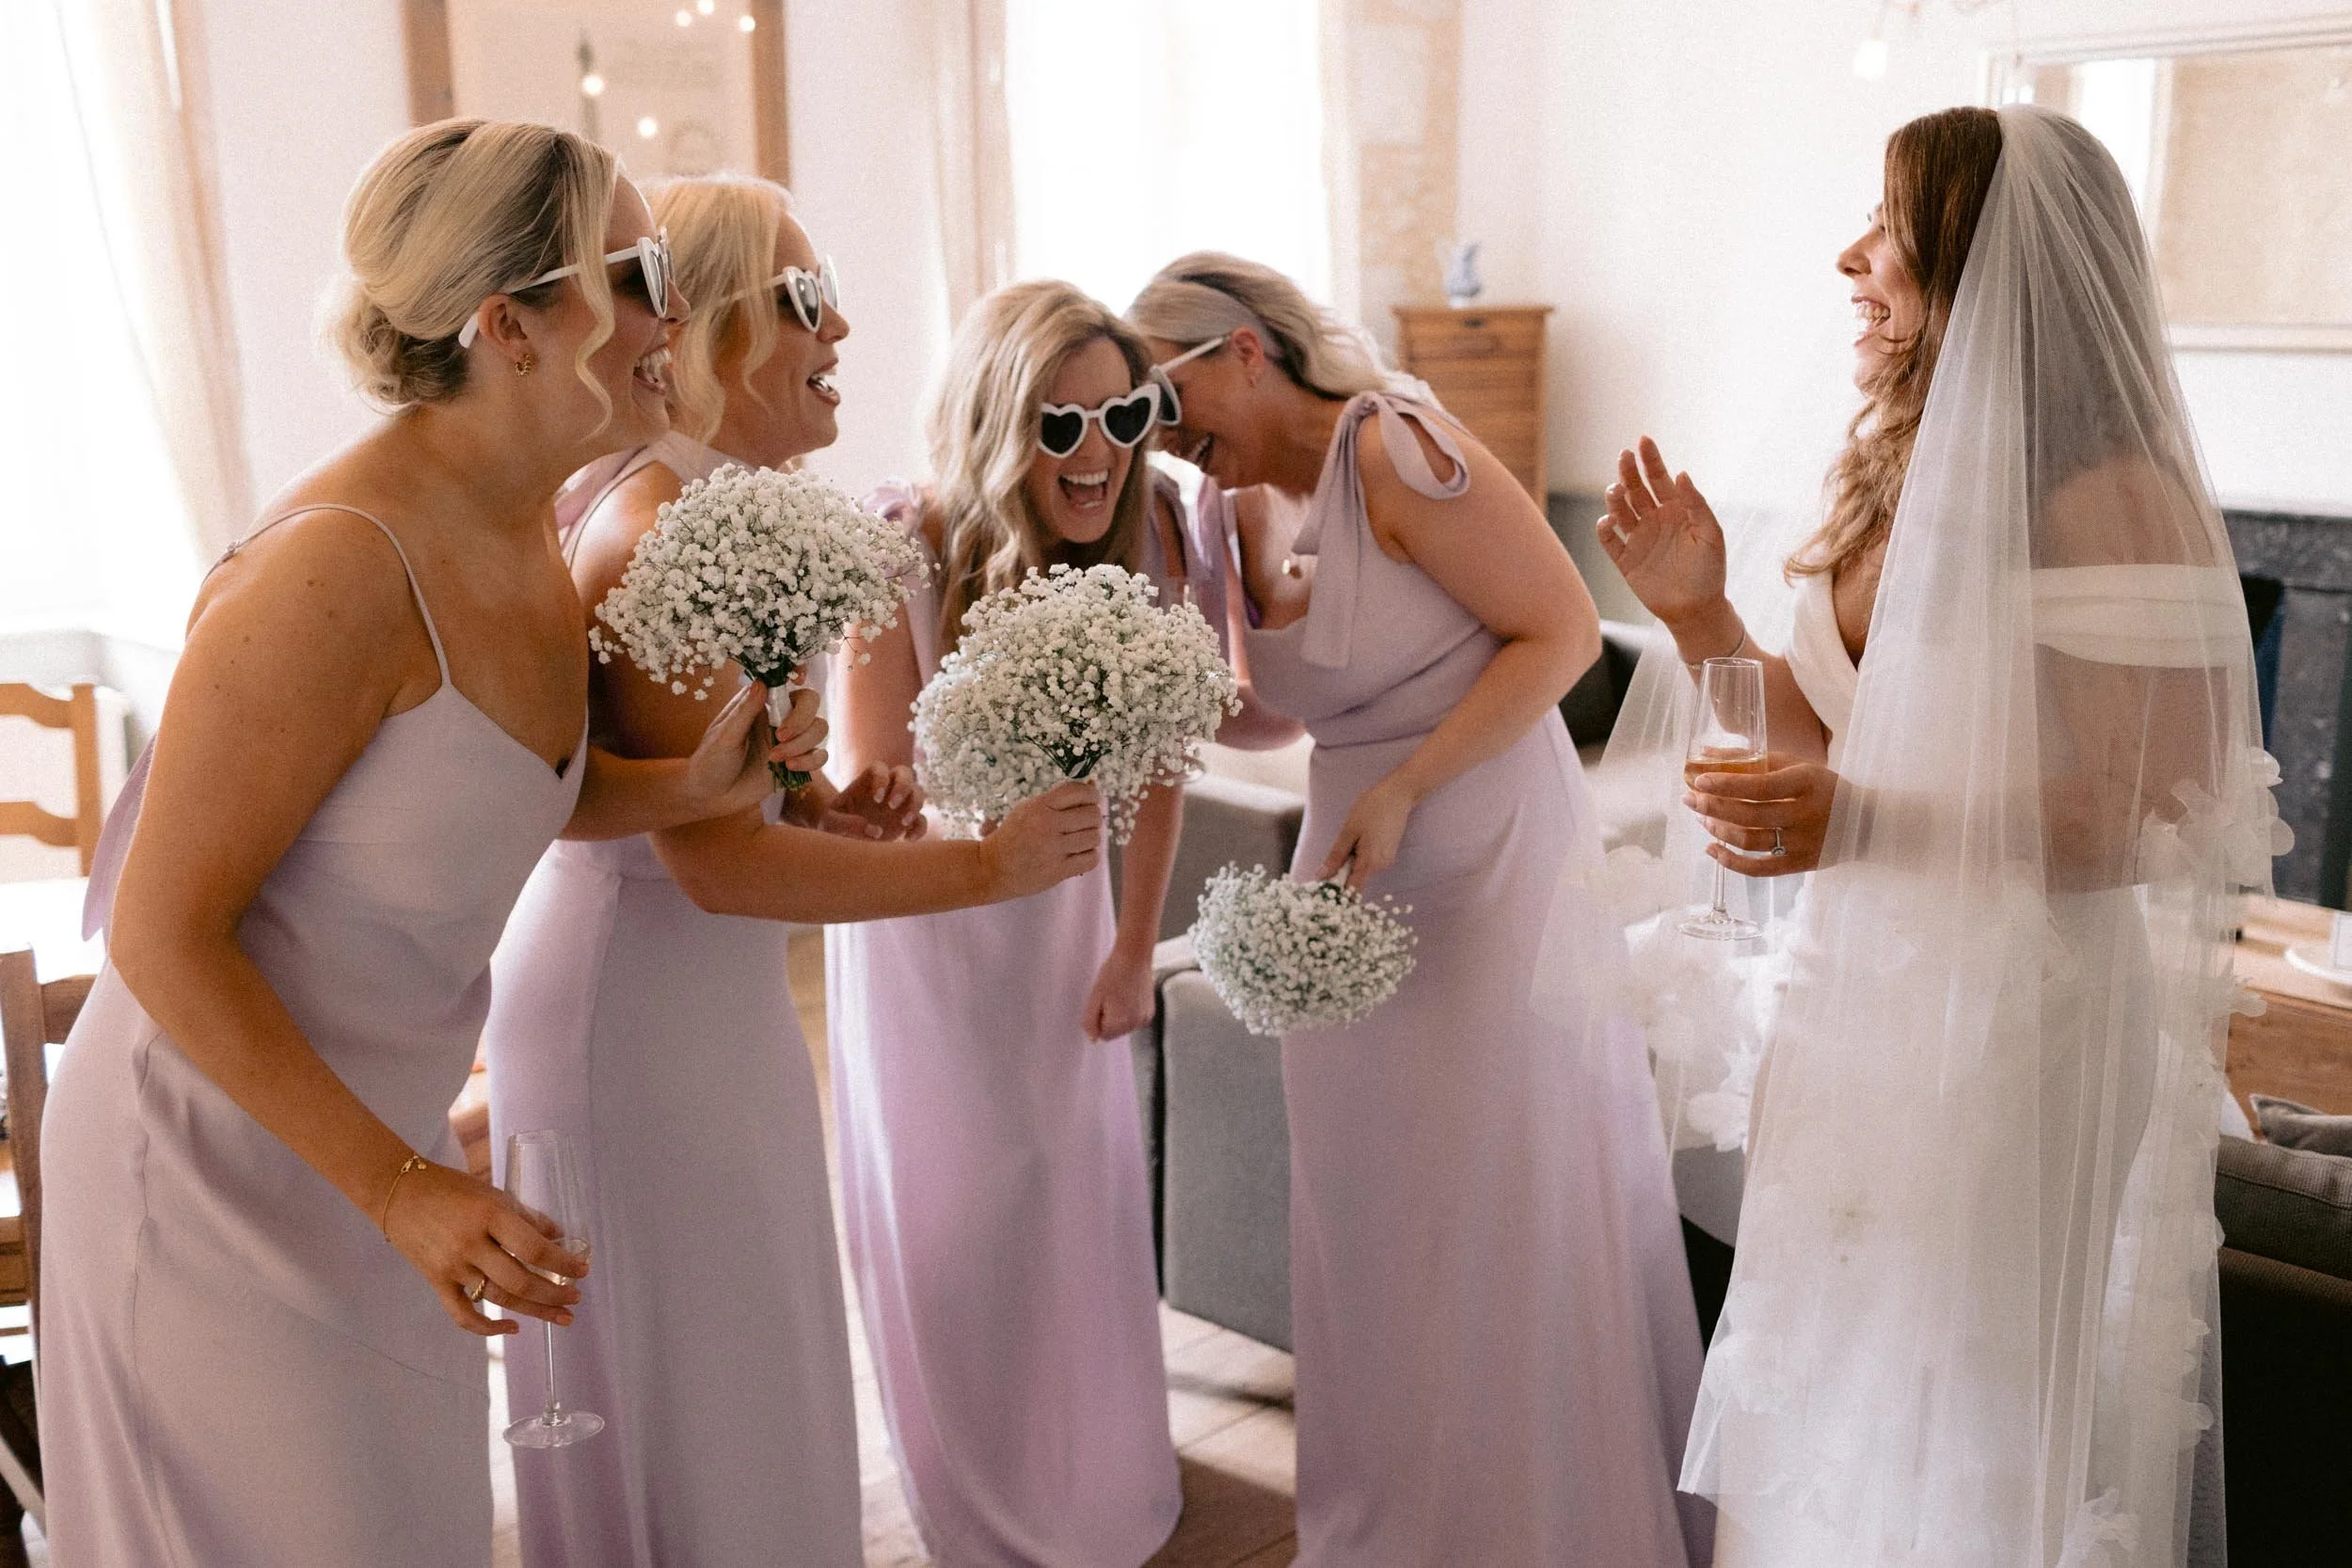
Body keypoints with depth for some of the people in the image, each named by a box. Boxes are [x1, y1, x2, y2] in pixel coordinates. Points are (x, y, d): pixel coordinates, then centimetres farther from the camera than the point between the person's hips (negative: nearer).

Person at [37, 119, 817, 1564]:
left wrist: (692, 784, -5)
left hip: (374, 1131, 8)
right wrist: (397, 1185, -24)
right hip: (218, 1160, -8)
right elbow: (165, 935, -23)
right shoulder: (339, 567, -27)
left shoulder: (521, 533, -2)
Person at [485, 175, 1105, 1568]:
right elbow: (717, 862, -27)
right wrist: (991, 864, -21)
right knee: (689, 1397, 8)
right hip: (646, 1018, -10)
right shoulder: (664, 534, -23)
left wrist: (825, 804, -1)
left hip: (707, 997, 10)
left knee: (735, 1390, 23)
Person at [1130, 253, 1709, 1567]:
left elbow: (1564, 630, -17)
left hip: (1493, 872, -8)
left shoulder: (1392, 448, -15)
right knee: (1374, 1221, 14)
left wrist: (1401, 790, -21)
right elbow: (1279, 704, 8)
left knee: (1509, 1218, 3)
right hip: (1359, 892, 8)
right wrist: (1254, 540, -4)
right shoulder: (1272, 504, 8)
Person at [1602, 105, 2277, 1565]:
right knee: (1836, 1376, 20)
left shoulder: (2107, 499, -18)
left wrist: (1866, 826, -27)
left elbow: (2143, 822, -19)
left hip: (2018, 1002, -7)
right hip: (1860, 987, 7)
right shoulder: (1896, 472, 6)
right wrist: (1699, 612, -2)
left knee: (1975, 1392, 10)